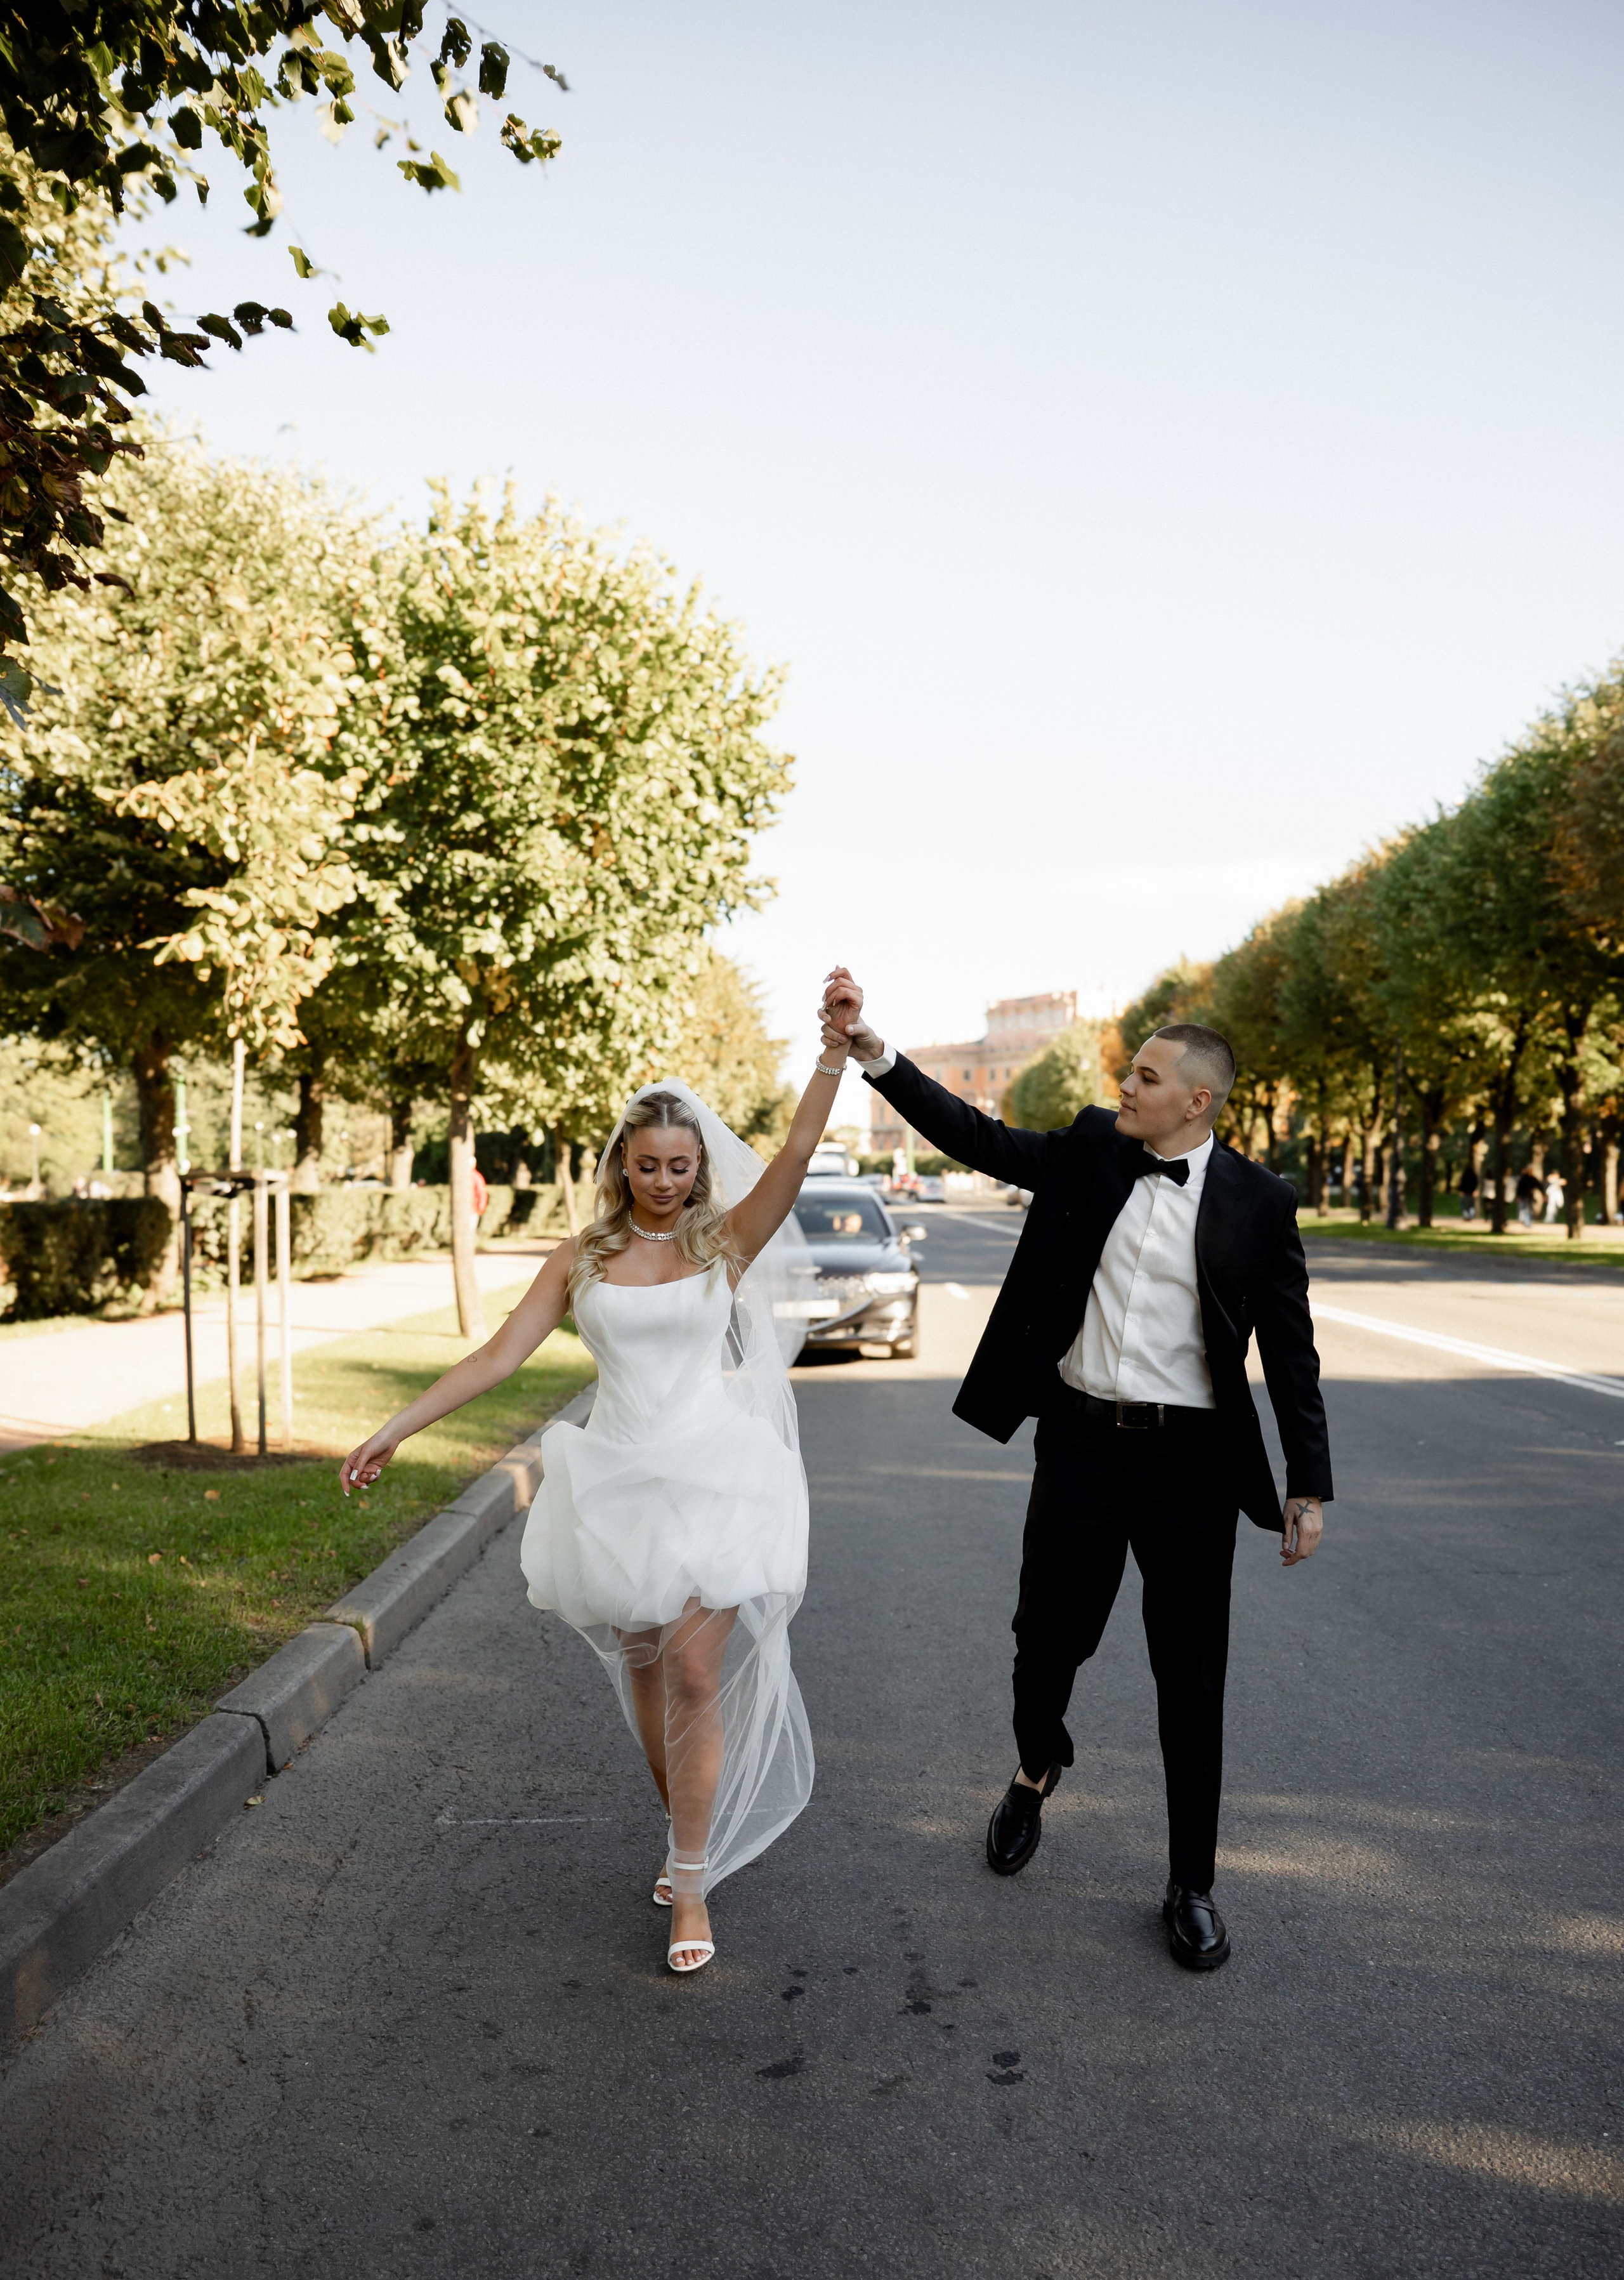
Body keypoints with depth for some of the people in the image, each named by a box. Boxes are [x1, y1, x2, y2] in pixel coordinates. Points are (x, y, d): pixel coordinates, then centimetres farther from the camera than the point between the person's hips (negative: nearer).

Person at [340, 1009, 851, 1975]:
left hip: (711, 1478, -2)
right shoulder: (582, 1261, 5)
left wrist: (838, 1049, -24)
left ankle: (692, 1883, 9)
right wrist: (397, 1428, -1)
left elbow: (797, 1154, -14)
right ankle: (690, 1833, 35)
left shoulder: (725, 1243, 0)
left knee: (695, 1676, -5)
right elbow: (498, 1356, 3)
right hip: (619, 1484, 2)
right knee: (644, 1672, 13)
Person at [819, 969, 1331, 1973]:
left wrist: (1310, 1485, -3)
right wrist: (871, 1049, -13)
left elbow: (1292, 1352, -1)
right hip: (1080, 1445, 2)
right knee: (1047, 1636, 15)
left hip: (1190, 1461, -2)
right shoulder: (1090, 1152, 3)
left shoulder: (1259, 1203, -4)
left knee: (1192, 1682, 7)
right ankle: (1036, 1772, 48)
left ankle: (1192, 1886, 26)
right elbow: (975, 1134, -3)